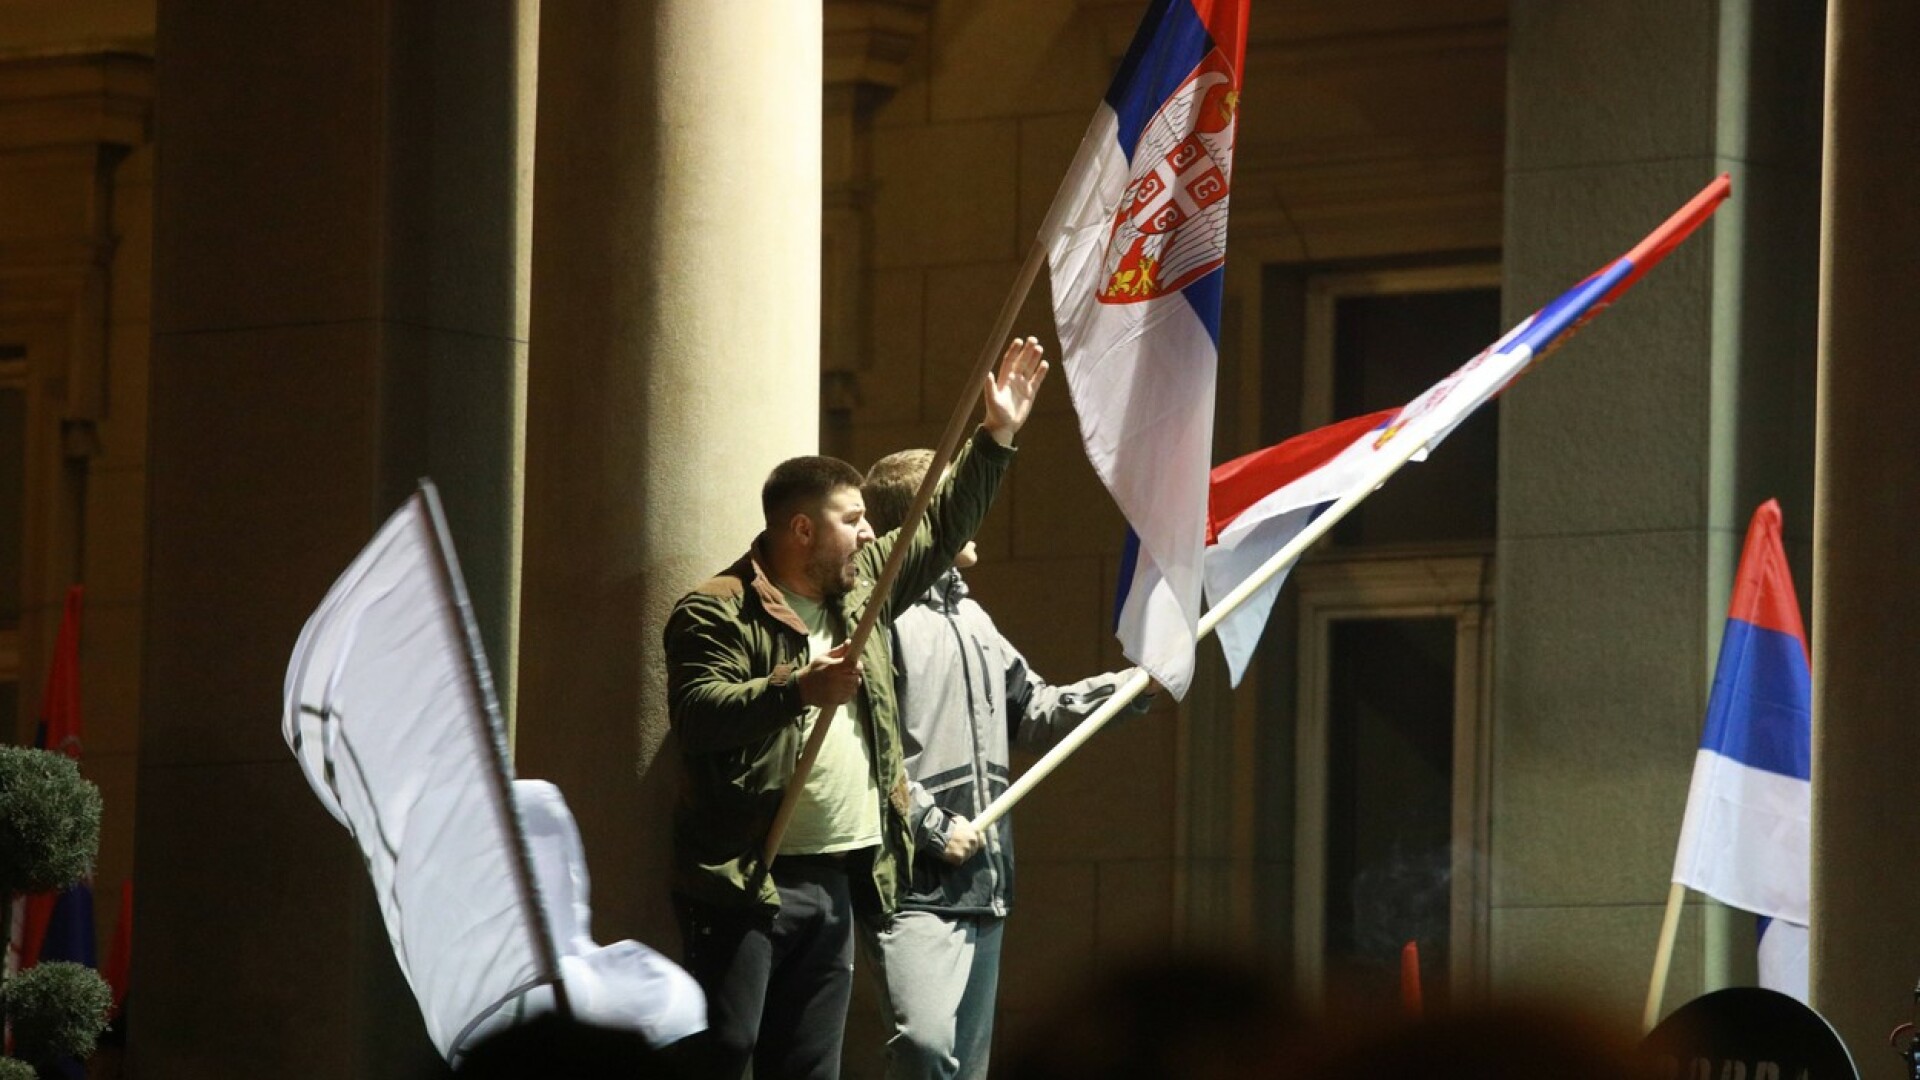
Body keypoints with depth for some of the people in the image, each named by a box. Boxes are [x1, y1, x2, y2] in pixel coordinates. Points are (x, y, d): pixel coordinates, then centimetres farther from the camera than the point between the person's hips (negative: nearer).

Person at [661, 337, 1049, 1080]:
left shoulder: (860, 589, 17)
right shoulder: (714, 613, -8)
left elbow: (940, 531, 27)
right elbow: (696, 714, -21)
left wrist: (998, 436, 23)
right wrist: (796, 691, -32)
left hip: (835, 879, 8)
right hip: (743, 880, -8)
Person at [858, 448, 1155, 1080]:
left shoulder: (971, 618, 21)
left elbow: (1032, 711, 28)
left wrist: (1134, 685, 19)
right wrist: (933, 827, -16)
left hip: (981, 882, 9)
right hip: (911, 884, -9)